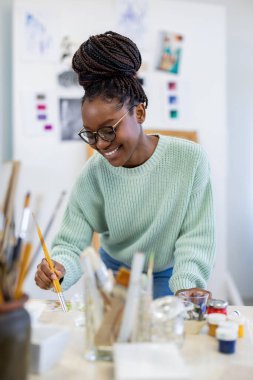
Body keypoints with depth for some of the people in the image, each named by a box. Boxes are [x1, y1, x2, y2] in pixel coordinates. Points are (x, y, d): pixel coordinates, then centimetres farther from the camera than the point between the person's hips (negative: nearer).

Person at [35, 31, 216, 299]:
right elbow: (71, 243, -17)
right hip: (114, 275, 1)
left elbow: (196, 234, -17)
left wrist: (187, 286, -30)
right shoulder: (93, 174, -18)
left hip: (169, 278, -1)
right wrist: (59, 269, -38)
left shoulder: (189, 159, -22)